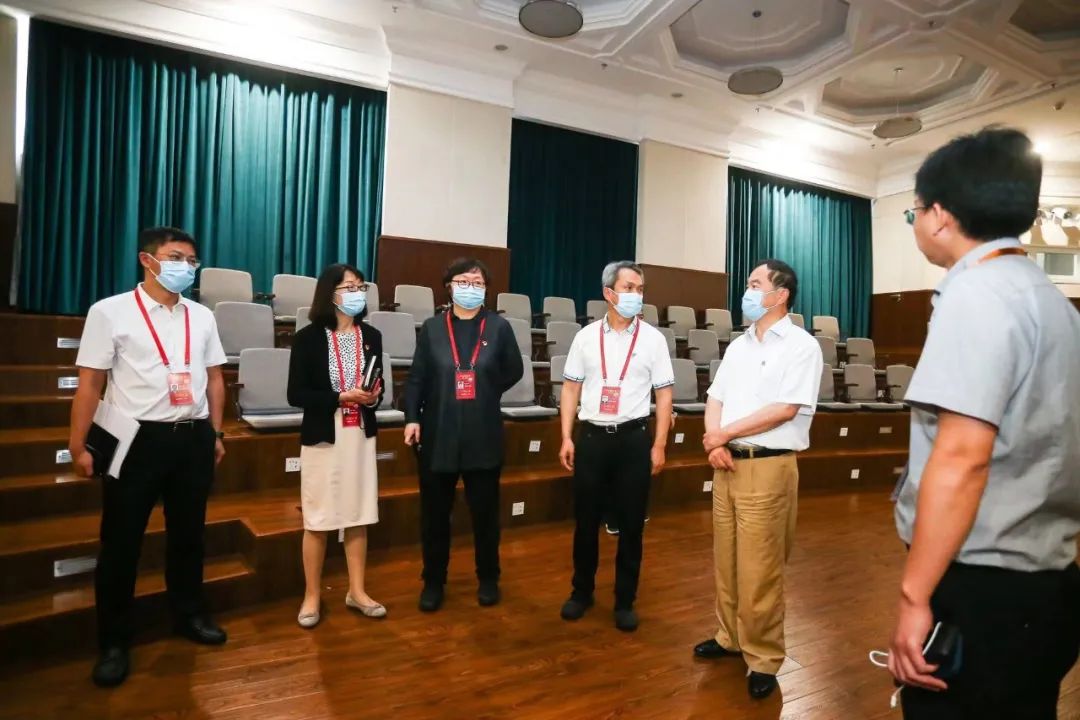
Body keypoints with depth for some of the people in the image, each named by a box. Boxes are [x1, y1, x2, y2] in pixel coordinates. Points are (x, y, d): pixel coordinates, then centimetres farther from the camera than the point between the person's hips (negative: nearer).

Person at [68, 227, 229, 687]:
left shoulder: (202, 317, 8)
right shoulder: (110, 312, -4)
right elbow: (90, 382, -6)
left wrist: (215, 433, 11)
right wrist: (79, 446, -7)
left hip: (193, 437, 4)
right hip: (137, 438, -4)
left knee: (188, 532, 16)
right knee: (121, 541, 8)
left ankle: (189, 615, 35)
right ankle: (113, 642, 25)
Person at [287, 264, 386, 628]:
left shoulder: (371, 336, 5)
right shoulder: (308, 337, -7)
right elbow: (296, 395, -9)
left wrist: (373, 397, -10)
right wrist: (342, 397, -19)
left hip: (362, 435, 4)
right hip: (322, 437, -3)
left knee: (359, 516, 10)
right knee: (318, 520, 6)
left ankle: (357, 591, 25)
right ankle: (311, 596, 23)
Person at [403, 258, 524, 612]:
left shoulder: (499, 327, 2)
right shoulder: (432, 328, 4)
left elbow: (514, 371, 10)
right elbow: (417, 377, 1)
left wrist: (486, 392, 4)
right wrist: (412, 417, -9)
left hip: (483, 436, 0)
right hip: (438, 434, 1)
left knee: (485, 511, 11)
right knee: (435, 513, 10)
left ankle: (488, 579, 31)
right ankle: (433, 582, 28)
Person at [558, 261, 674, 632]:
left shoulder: (652, 338, 0)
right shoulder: (586, 336, 2)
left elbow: (664, 394, 0)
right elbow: (571, 389, 6)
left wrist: (659, 445, -4)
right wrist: (566, 438, 1)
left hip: (634, 438, -1)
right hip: (591, 436, 1)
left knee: (631, 523, 9)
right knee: (586, 520, 11)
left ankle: (625, 600, 28)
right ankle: (582, 591, 32)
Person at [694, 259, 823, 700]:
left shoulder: (801, 345, -6)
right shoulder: (738, 346, 14)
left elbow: (786, 409, -15)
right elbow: (715, 399, 12)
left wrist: (726, 433, -9)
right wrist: (714, 443, -6)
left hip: (768, 467, -6)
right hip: (727, 464, 6)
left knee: (759, 571, 0)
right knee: (726, 561, 14)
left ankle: (763, 657, 17)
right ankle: (730, 636, 31)